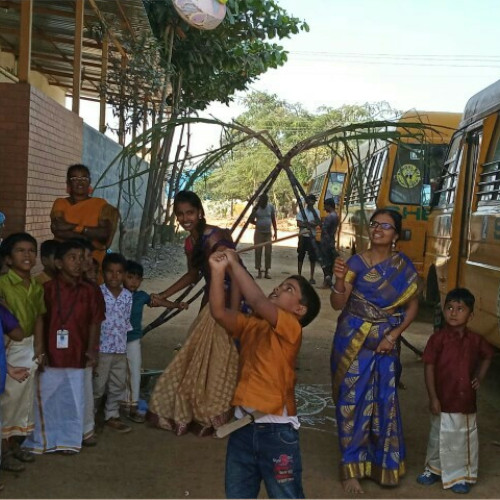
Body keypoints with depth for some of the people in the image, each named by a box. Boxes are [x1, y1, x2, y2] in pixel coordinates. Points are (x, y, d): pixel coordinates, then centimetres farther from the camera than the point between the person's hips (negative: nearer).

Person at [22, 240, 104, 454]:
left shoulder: (89, 290, 1)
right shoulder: (47, 289, -7)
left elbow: (94, 323, 5)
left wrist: (92, 349, -3)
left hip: (77, 356, 2)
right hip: (51, 355, -2)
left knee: (74, 402, 12)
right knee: (46, 401, 10)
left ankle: (69, 441, 29)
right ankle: (40, 441, 28)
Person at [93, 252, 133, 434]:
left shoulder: (128, 296, 5)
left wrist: (123, 343, 10)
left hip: (121, 349, 5)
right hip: (101, 348, -5)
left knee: (118, 385, 13)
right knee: (97, 386, 2)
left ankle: (112, 416, 27)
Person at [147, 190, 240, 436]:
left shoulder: (216, 238, -22)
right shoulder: (190, 242, 5)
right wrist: (163, 295, 17)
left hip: (229, 302, -9)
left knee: (220, 359, -1)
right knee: (200, 356, 16)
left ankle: (215, 416, 15)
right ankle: (197, 412, 31)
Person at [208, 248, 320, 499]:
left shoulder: (291, 328, -10)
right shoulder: (250, 324, 8)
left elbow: (258, 302, -25)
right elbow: (219, 312, -6)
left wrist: (235, 264, -16)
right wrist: (218, 270, -12)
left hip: (276, 429, -6)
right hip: (243, 426, 6)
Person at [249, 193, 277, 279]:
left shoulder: (271, 207, -1)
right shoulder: (256, 208, -4)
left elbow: (273, 220, 4)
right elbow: (251, 220, 0)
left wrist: (275, 232, 1)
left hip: (268, 233, 1)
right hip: (258, 233, -1)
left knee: (268, 253, -1)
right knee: (258, 252, -1)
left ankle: (267, 271, 6)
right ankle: (259, 271, 6)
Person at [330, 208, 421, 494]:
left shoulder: (404, 267, -1)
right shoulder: (356, 263, -6)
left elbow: (413, 306, 4)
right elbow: (338, 304, -10)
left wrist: (393, 335, -7)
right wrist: (340, 279, -29)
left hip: (385, 344, 1)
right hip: (353, 342, -1)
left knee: (385, 402, 8)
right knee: (352, 402, 2)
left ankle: (384, 463, 26)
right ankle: (352, 468, 12)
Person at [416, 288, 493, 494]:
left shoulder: (475, 340, -1)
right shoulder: (438, 339, -13)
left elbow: (488, 355, 20)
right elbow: (429, 367, -11)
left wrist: (479, 377, 7)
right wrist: (433, 397, -13)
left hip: (466, 401, 3)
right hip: (443, 401, -3)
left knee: (465, 439, 12)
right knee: (439, 438, 13)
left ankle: (462, 475, 29)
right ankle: (434, 469, 34)